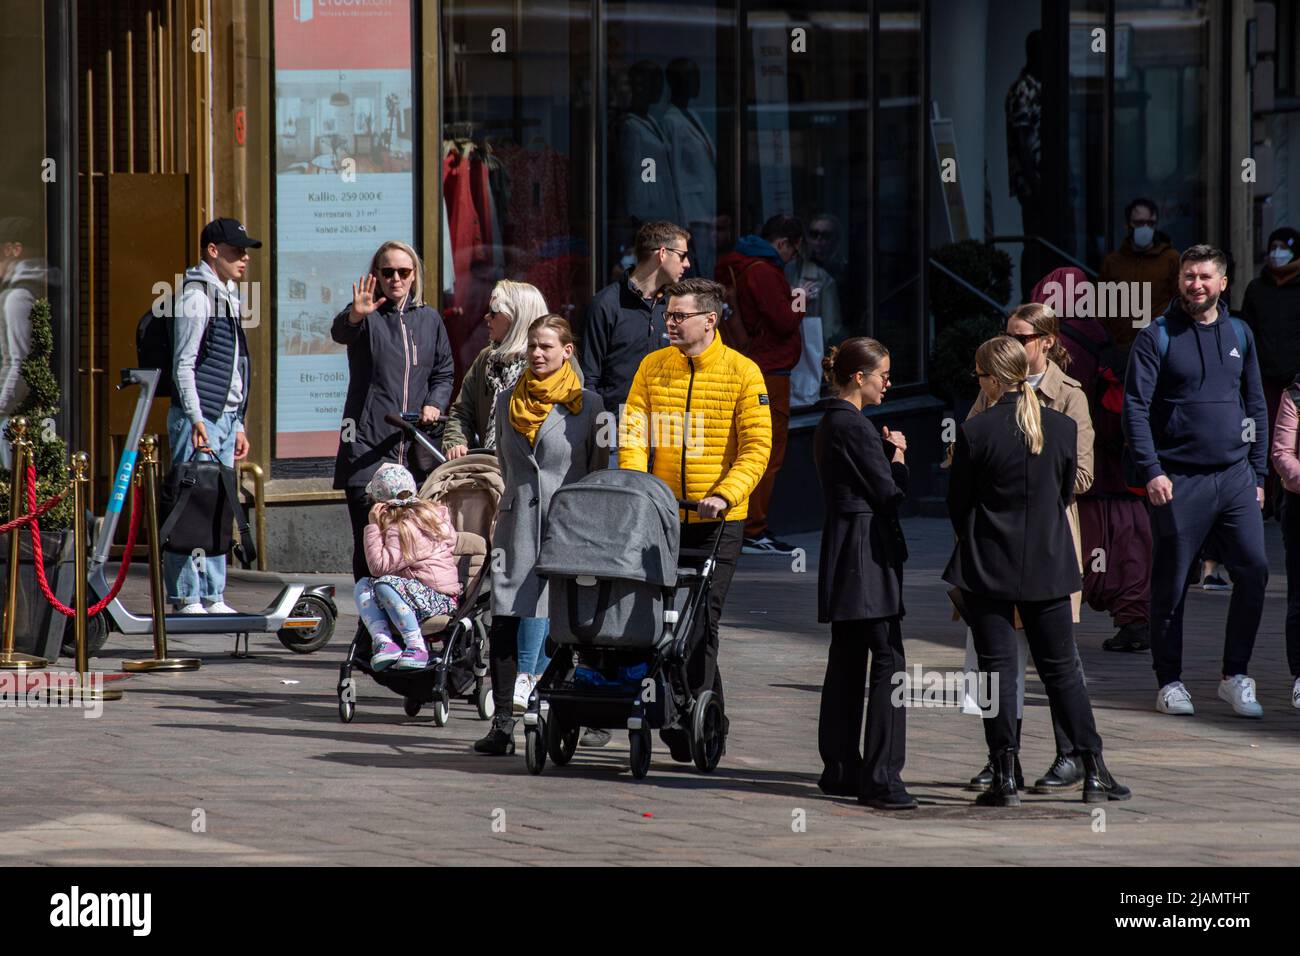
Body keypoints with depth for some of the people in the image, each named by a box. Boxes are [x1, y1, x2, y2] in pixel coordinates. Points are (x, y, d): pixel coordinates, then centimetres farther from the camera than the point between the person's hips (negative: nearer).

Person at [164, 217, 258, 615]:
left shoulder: (228, 297, 20)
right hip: (199, 419, -9)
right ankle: (186, 597, -9)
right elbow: (183, 366, -14)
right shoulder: (196, 298, -9)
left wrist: (238, 424, 22)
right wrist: (197, 420, -21)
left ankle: (211, 596, 13)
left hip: (224, 418, 9)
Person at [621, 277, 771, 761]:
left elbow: (757, 446, -8)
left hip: (717, 520, -4)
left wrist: (725, 495, -20)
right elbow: (633, 432, 3)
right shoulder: (653, 367, 6)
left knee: (700, 623, -7)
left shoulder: (742, 372, -4)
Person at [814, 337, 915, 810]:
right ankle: (880, 777, -14)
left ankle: (840, 768, 20)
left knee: (847, 661, 15)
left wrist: (886, 455, 5)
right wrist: (898, 457, 3)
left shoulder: (831, 423, 15)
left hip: (842, 554, 11)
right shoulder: (853, 426, -15)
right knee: (889, 661, -11)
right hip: (867, 555, -11)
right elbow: (889, 493, -14)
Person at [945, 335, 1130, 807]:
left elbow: (958, 503, -3)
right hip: (1048, 565, 3)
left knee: (997, 670, 2)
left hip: (989, 568, -3)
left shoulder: (975, 431, -13)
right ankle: (1094, 771, 9)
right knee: (1061, 668, 11)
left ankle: (1005, 777, -1)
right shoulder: (1063, 427, -2)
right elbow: (1066, 493, 8)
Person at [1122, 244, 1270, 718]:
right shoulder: (1156, 338, -1)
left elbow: (1256, 407, 18)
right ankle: (1169, 683, 12)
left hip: (1235, 477, 4)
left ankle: (1235, 676, 5)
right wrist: (1150, 471, -16)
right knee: (1171, 584, 2)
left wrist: (1258, 474, 11)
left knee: (1253, 569, -6)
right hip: (1178, 480, -4)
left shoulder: (1239, 335, 13)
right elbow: (1135, 408, -6)